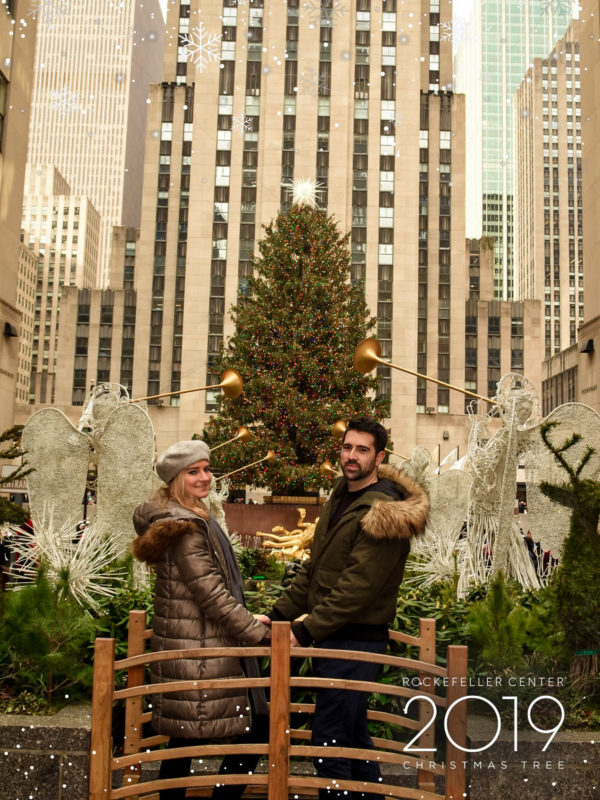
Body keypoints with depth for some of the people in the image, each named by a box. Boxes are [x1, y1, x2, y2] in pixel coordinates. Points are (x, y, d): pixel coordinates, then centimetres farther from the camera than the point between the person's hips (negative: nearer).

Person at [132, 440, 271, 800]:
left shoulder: (196, 519, 14)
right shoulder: (183, 527, -18)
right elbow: (213, 596, -20)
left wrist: (249, 621, 22)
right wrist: (263, 634, -16)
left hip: (213, 645, 10)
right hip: (196, 653, -10)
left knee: (257, 727, 11)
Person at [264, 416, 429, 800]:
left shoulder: (382, 511, -18)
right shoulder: (339, 499, 11)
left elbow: (356, 588, -22)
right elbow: (313, 569, 14)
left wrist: (304, 632, -20)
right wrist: (278, 614, 8)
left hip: (356, 639, -9)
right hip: (334, 636, 9)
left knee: (329, 738, -4)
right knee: (354, 732, 20)